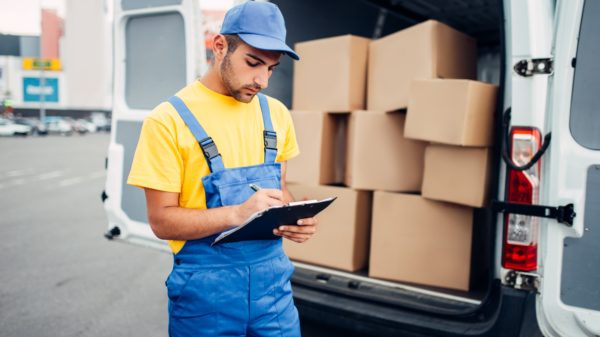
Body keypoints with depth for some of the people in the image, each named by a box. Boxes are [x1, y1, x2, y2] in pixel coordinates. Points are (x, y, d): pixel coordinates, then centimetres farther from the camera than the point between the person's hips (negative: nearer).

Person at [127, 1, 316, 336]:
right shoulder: (168, 120, -11)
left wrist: (293, 217, -8)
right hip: (205, 285, -4)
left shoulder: (275, 114, 4)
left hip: (271, 276, 4)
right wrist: (237, 213, -26)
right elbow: (162, 220, -11)